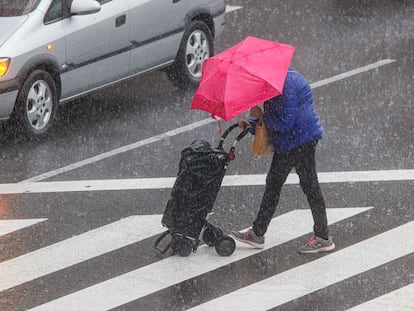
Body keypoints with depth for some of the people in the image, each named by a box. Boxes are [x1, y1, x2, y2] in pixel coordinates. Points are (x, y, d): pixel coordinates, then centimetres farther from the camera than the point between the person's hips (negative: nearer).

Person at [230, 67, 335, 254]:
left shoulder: (288, 85, -22)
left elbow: (285, 122, -27)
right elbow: (275, 117, 18)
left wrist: (261, 116, -17)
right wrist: (250, 124, 4)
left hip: (301, 142, -11)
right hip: (286, 144, 11)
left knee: (310, 187, -3)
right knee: (273, 183, 14)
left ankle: (323, 238, 5)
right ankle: (257, 233, 22)